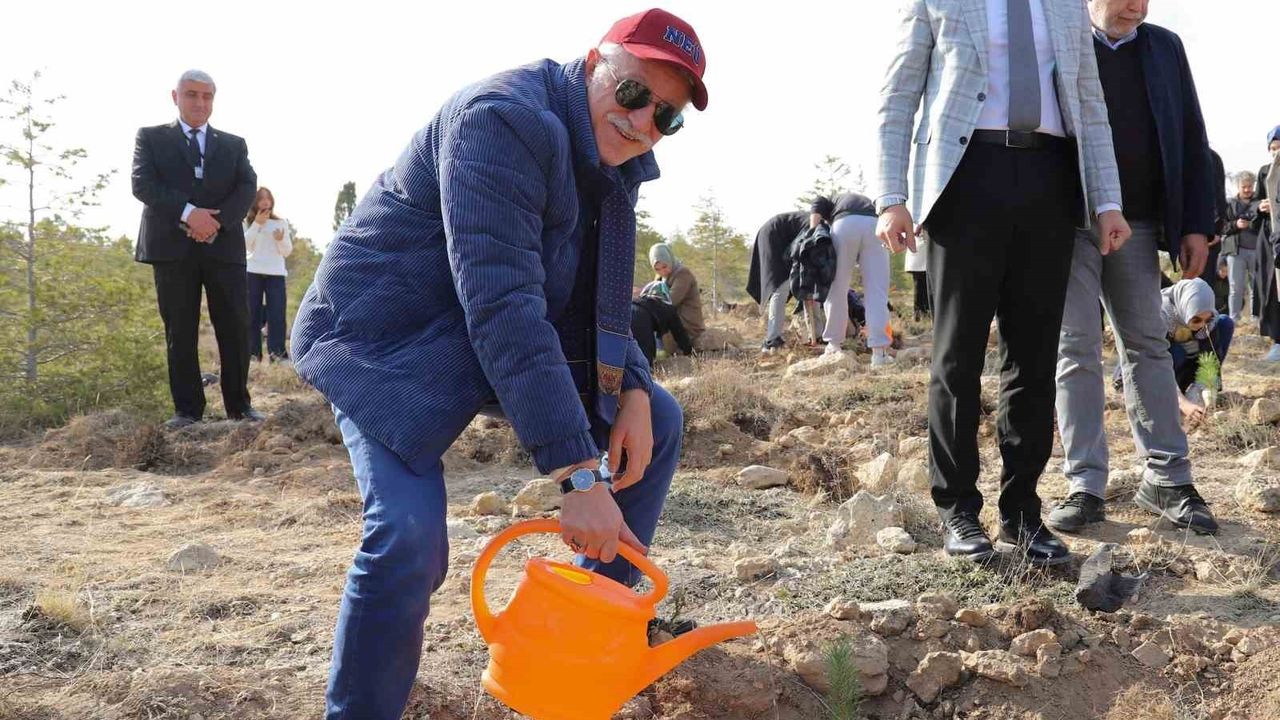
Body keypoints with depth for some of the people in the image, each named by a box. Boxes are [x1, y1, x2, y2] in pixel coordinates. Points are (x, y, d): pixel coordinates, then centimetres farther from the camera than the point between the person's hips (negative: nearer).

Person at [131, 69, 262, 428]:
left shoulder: (234, 144, 17)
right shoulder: (151, 138, 12)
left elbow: (248, 187, 3)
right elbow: (142, 184, -3)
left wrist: (218, 220, -15)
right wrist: (188, 213, -17)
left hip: (224, 244, 2)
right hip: (172, 246, -1)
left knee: (234, 327, -1)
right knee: (180, 331, 0)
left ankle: (239, 405, 8)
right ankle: (187, 409, 4)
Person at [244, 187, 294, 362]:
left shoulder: (281, 223, 10)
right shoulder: (248, 222, 8)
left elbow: (287, 251, 8)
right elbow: (245, 246, -6)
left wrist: (281, 239, -13)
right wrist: (257, 224, -10)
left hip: (276, 273, 1)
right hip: (253, 272, 0)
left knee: (277, 313, -5)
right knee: (253, 313, 0)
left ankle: (277, 351, -4)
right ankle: (253, 351, 2)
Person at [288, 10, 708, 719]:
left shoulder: (614, 161, 2)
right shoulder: (504, 119, -27)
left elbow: (597, 296, 11)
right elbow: (500, 304, -36)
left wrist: (632, 390, -9)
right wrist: (578, 474, -38)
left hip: (508, 337, 9)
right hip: (388, 333, -8)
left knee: (656, 421, 7)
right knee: (409, 533, -29)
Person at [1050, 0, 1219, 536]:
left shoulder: (1164, 48, 12)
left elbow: (1192, 140, 12)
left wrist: (1197, 224, 4)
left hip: (1136, 224, 4)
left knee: (1147, 346, 6)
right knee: (1076, 349, -2)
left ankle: (1167, 479, 12)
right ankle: (1086, 487, 1)